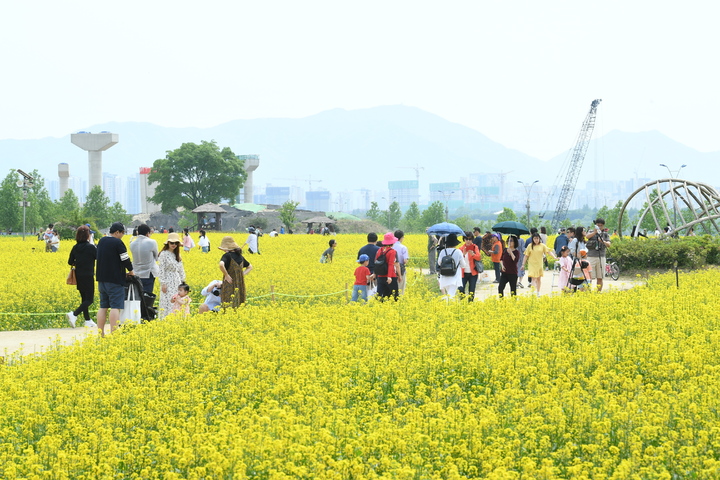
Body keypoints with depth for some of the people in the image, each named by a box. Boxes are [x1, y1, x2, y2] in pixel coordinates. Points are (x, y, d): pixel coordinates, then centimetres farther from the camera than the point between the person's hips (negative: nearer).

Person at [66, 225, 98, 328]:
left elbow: (70, 262, 5)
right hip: (88, 276, -6)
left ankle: (88, 320, 18)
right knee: (89, 299, -1)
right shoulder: (91, 247, -15)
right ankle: (74, 314, -18)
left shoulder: (75, 247, 1)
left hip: (78, 276, 6)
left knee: (84, 298, 15)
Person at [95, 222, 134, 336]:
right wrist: (131, 271, 5)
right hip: (115, 279, -8)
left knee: (103, 307, 9)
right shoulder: (118, 243, -13)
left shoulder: (101, 241, 11)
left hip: (102, 278, 8)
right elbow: (125, 259, -12)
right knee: (115, 307, -8)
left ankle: (100, 334, 9)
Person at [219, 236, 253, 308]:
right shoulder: (240, 256, 11)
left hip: (230, 284, -7)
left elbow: (221, 265, -32)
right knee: (236, 307, 13)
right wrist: (242, 274, 12)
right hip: (240, 285, 7)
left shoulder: (227, 256, -11)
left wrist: (226, 275, -20)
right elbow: (250, 267, 24)